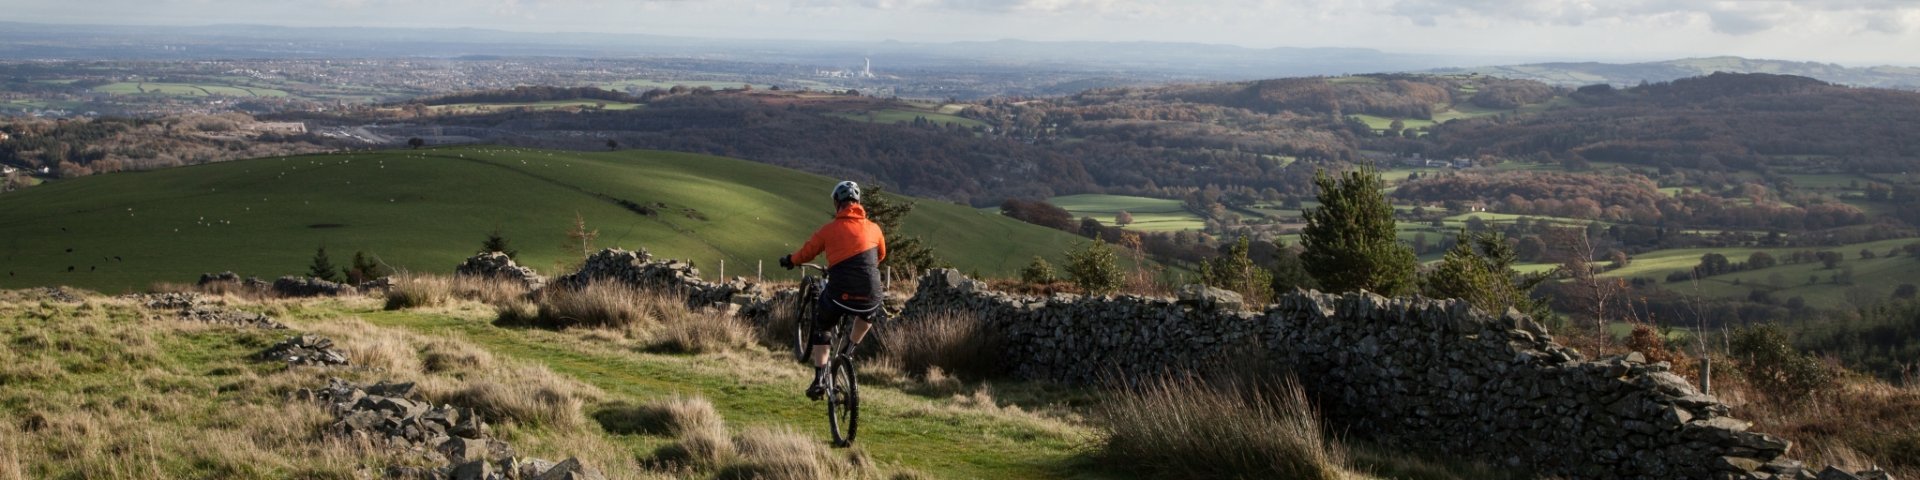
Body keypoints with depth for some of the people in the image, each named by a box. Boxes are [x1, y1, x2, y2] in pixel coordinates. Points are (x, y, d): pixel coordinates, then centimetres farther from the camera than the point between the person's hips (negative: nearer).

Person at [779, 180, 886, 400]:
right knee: (867, 314, 39)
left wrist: (789, 260, 36)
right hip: (869, 298, 2)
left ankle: (819, 379, 15)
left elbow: (806, 253, 14)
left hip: (840, 295, -2)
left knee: (821, 330, 25)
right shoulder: (873, 228, 10)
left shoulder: (829, 229, 4)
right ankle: (849, 351, 29)